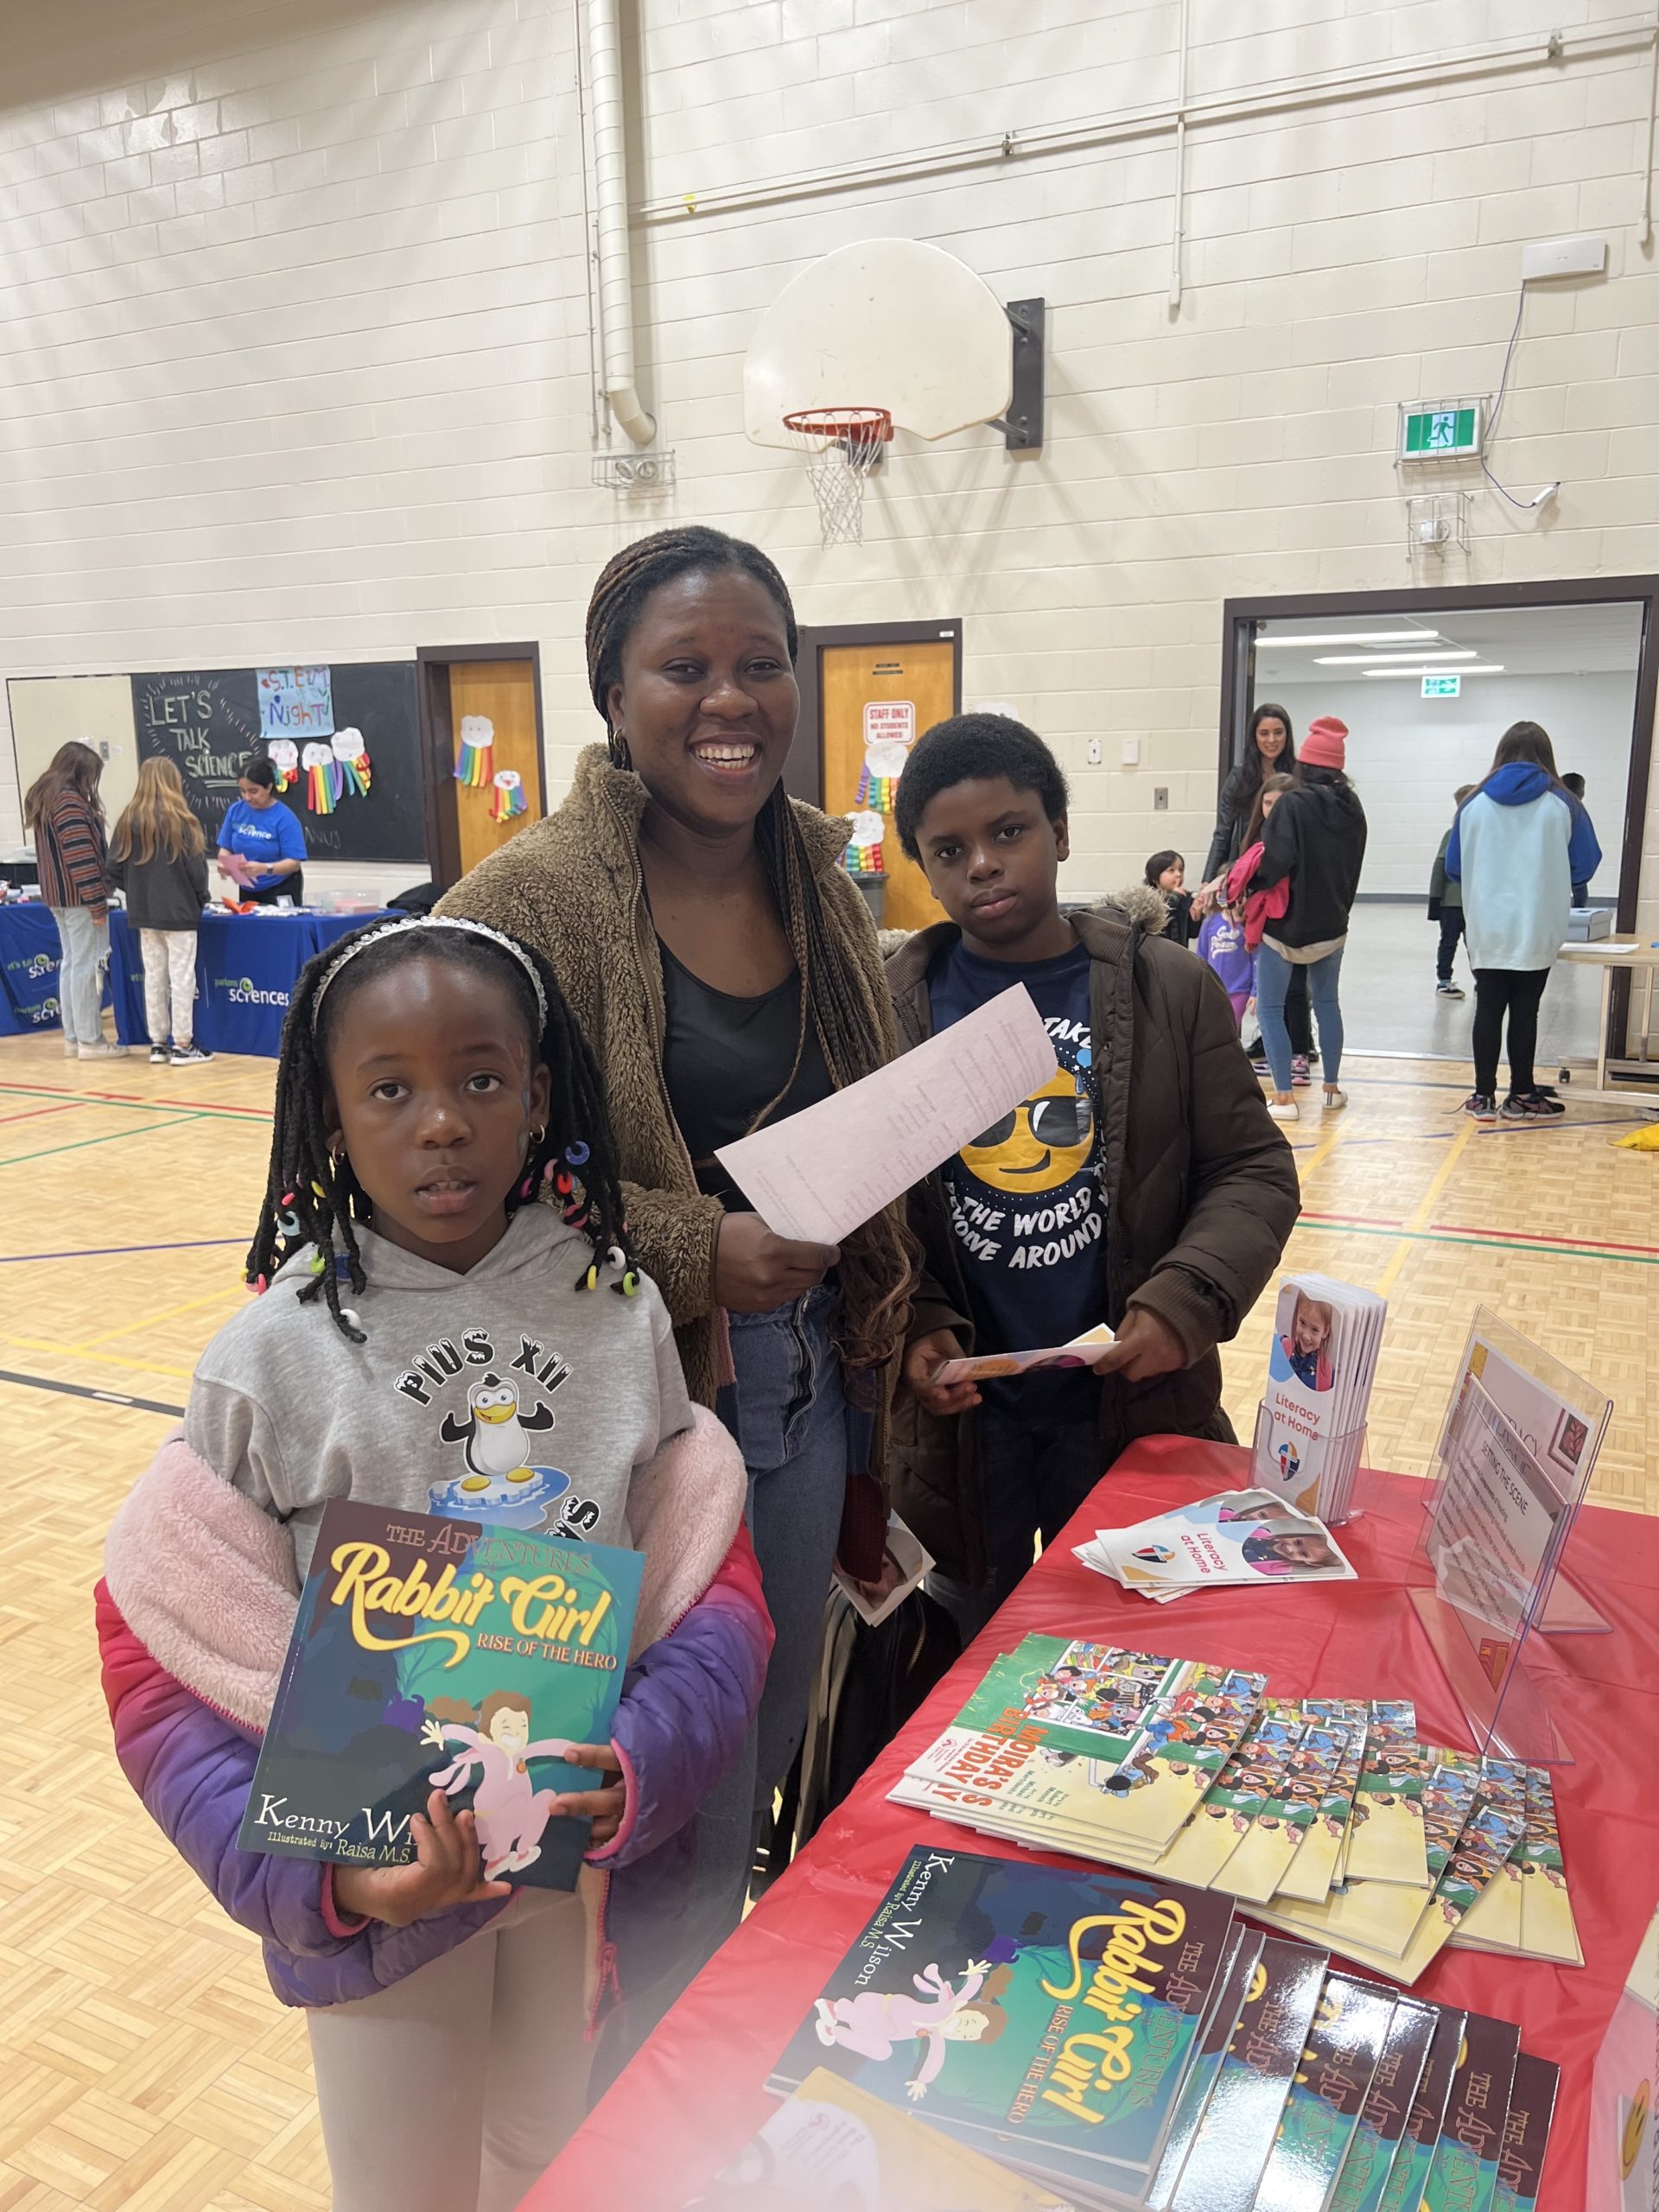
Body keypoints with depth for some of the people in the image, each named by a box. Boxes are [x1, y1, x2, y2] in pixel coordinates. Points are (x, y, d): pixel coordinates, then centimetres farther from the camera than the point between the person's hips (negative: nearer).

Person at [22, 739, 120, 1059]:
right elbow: (82, 858, -21)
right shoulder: (70, 802, -17)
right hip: (79, 897, -10)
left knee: (71, 963, 13)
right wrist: (97, 903, -19)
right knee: (87, 966, -5)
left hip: (56, 895, 10)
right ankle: (89, 1041, -1)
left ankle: (73, 1038, 16)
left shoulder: (42, 797, 14)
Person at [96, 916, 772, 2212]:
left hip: (604, 1865, 2)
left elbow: (715, 1576, -6)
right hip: (383, 1892, -2)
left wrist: (641, 1769, -22)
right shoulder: (275, 1359, -14)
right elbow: (160, 1653, -10)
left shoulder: (622, 1317, -9)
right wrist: (315, 1872, -21)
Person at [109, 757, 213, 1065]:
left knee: (154, 976, 11)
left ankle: (157, 1044, 17)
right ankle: (183, 1045, 3)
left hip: (143, 912, 5)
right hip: (179, 911, -5)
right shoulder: (181, 821, -12)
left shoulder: (128, 820, 1)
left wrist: (136, 892, 16)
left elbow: (115, 867, 2)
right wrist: (201, 899, 7)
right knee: (181, 976, 1)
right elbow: (196, 868, -10)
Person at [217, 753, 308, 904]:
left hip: (282, 892, -5)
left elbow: (294, 862, -20)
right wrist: (225, 864, -20)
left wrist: (264, 868, -35)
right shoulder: (235, 810, -4)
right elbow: (226, 848, 2)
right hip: (248, 891, 5)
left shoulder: (284, 817, -17)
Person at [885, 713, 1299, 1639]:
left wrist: (1185, 1303, -17)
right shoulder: (893, 1005, -3)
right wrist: (916, 1323, -14)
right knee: (969, 1647, 20)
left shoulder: (1170, 989, -4)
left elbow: (1254, 1169, -2)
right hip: (959, 1413, 1)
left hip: (1131, 1401, 0)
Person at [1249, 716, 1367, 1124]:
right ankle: (1332, 1088, 28)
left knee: (1270, 1009, 2)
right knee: (1326, 1003, 21)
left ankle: (1283, 1098, -1)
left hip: (1285, 924, -6)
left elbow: (1274, 861, -26)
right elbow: (1352, 869, 10)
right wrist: (1337, 908, 19)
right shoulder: (1352, 807, 4)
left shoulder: (1295, 803, -17)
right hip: (1331, 924, 6)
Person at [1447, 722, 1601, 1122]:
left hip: (1486, 931, 1)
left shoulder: (1475, 803, -1)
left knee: (1488, 1009, 8)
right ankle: (1521, 1096, 14)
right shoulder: (1562, 804, -4)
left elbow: (1454, 868, 6)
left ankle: (1484, 1096, 12)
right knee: (1525, 1011, 7)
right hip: (1537, 931, -1)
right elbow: (1586, 865, 2)